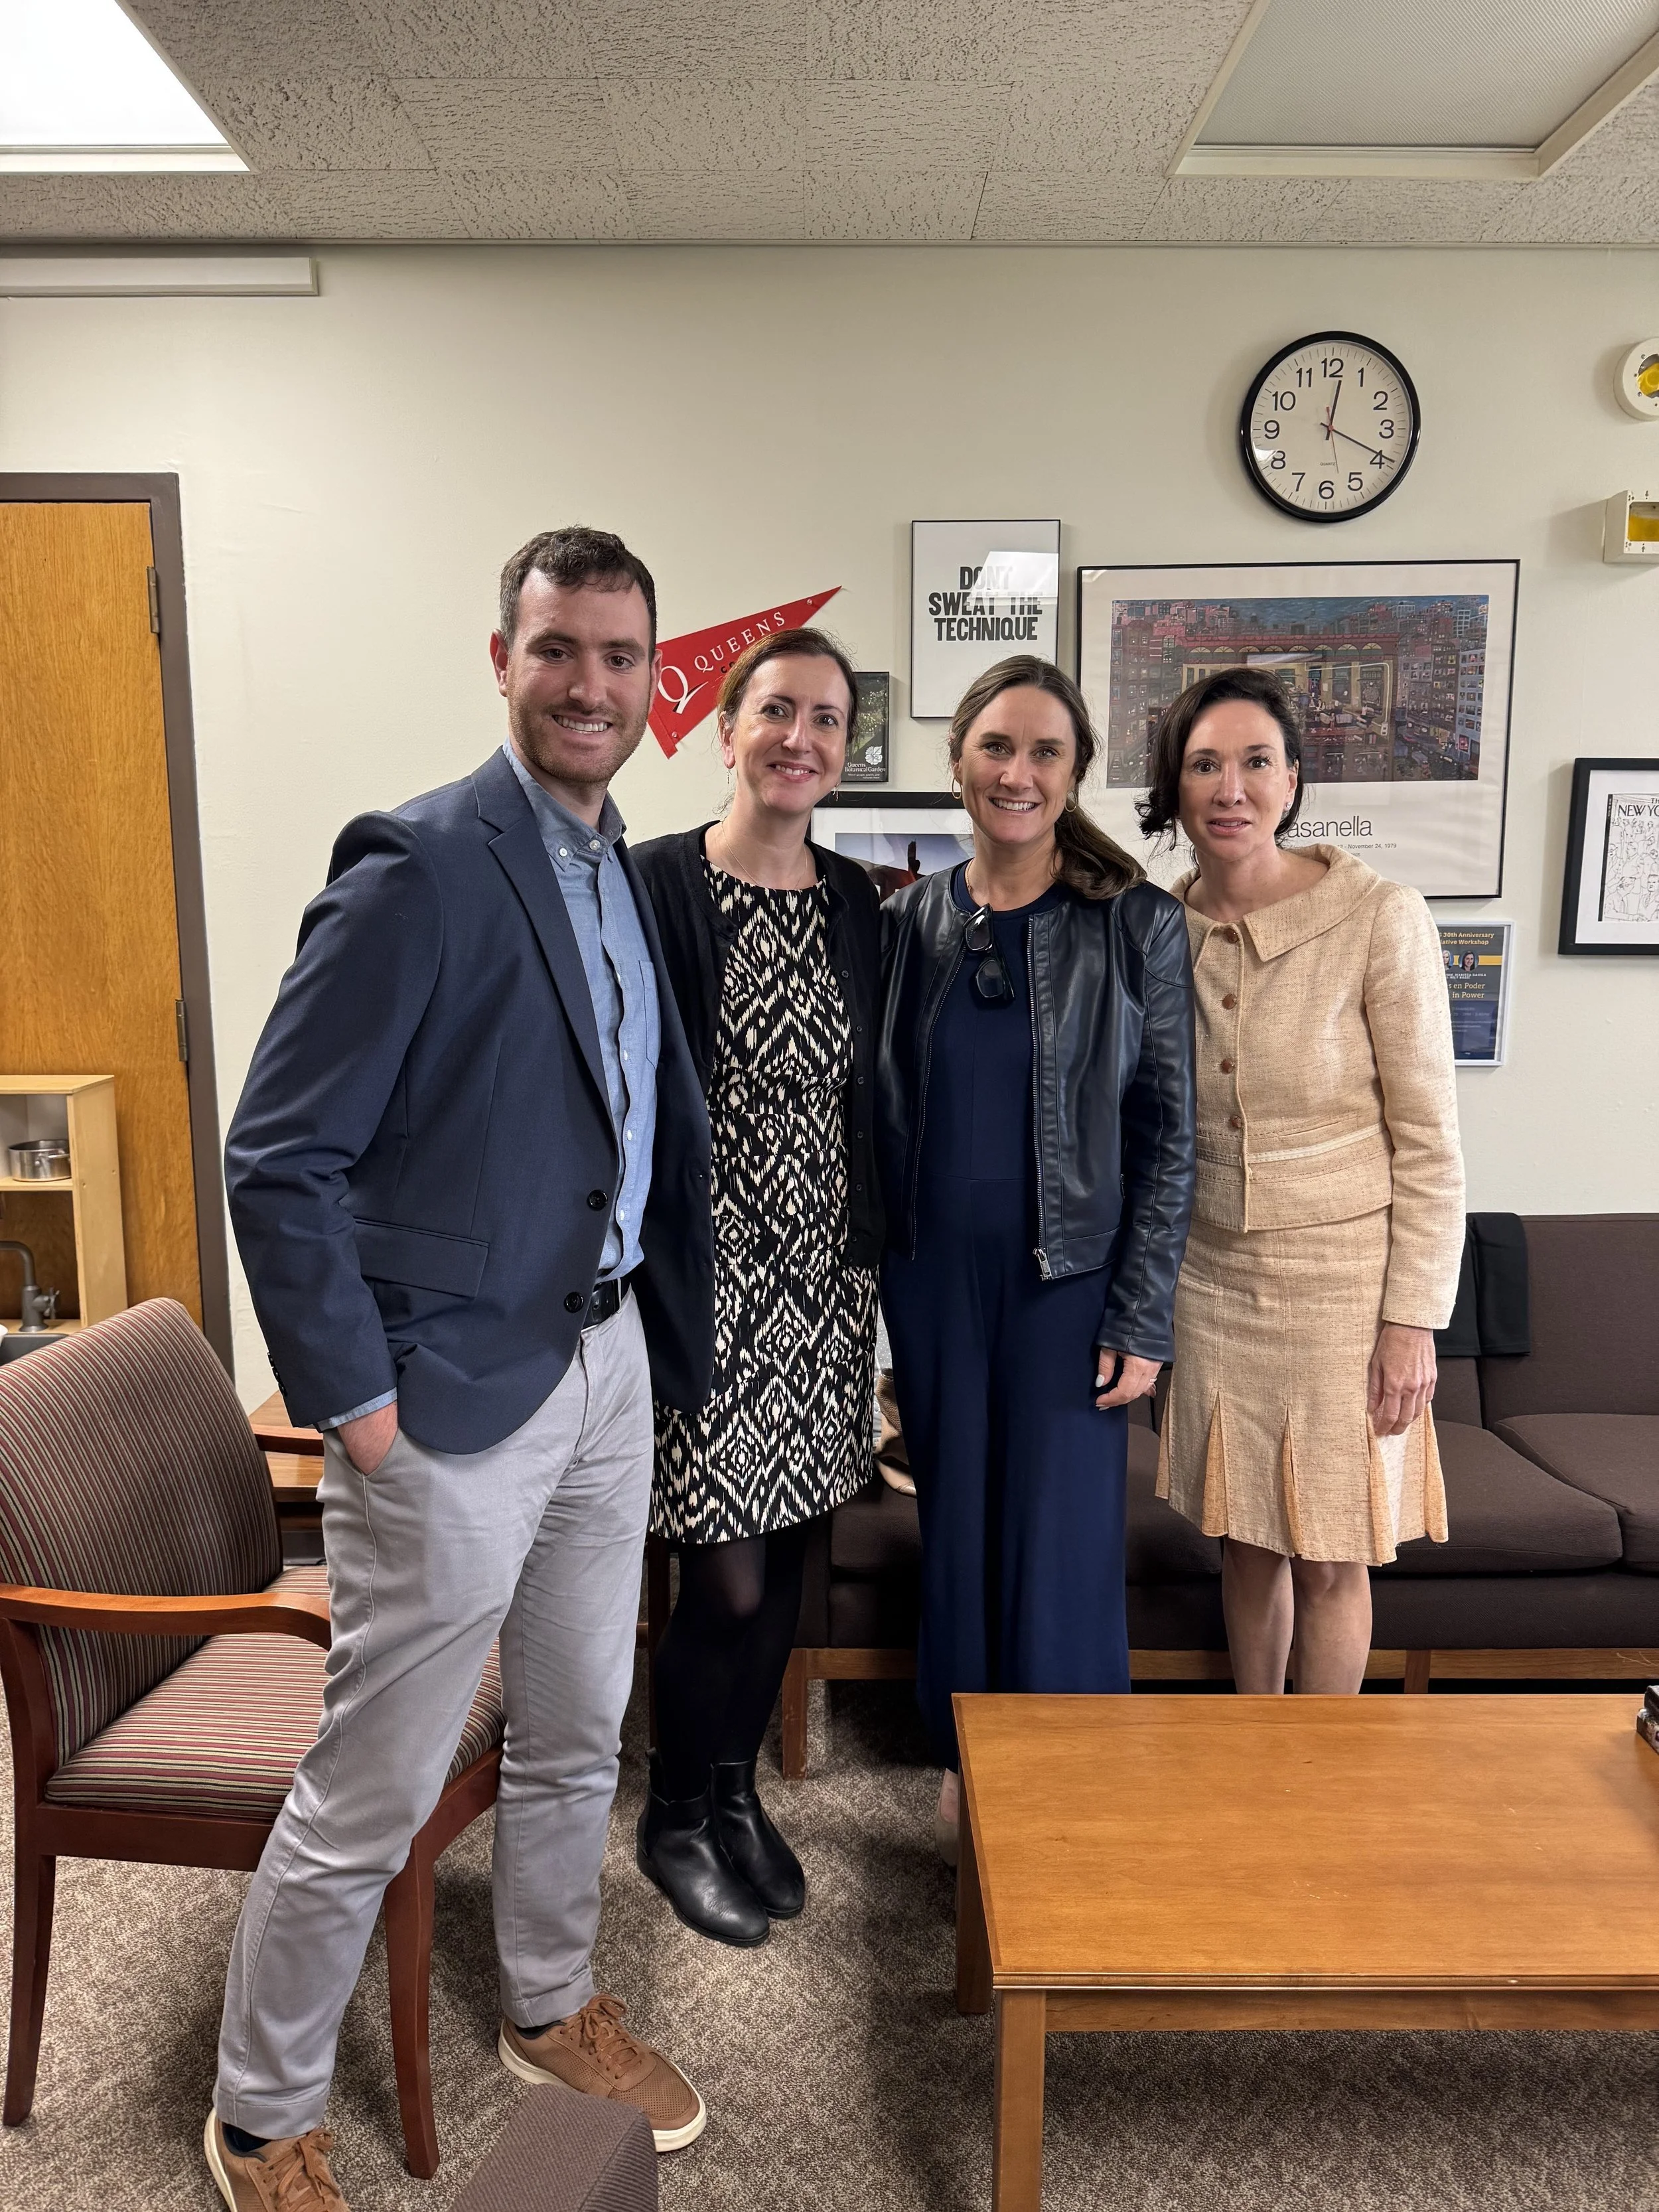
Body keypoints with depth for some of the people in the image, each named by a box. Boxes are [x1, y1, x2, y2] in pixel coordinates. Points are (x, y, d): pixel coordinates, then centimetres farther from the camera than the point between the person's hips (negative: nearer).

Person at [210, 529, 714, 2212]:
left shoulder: (622, 868, 8)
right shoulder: (422, 865, -16)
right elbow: (276, 1157, -16)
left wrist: (670, 1327, 8)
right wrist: (352, 1395, -15)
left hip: (606, 1362, 8)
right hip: (456, 1395, -7)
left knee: (577, 1736, 22)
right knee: (370, 1796, 9)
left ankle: (549, 2012, 47)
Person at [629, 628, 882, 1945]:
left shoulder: (855, 900, 8)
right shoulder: (658, 885, -9)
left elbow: (867, 1093, 13)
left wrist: (872, 1259, 12)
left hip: (823, 1277, 6)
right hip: (704, 1274, -5)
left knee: (784, 1563, 14)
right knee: (729, 1577, 0)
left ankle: (736, 1787, 37)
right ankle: (676, 1817, 27)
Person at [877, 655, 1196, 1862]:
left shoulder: (1139, 925, -6)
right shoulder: (908, 922, 3)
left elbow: (1169, 1135, -5)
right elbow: (883, 1113, 8)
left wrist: (1142, 1317, -9)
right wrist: (879, 1273, 6)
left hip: (1069, 1278, -3)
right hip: (935, 1275, 3)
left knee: (1060, 1539, 4)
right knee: (955, 1526, 14)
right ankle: (967, 1761, 35)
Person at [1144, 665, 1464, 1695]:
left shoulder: (1379, 916, -13)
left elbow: (1429, 1139, -10)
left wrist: (1413, 1320, -12)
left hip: (1341, 1276, -3)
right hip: (1213, 1274, 4)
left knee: (1330, 1555, 7)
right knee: (1247, 1534, 16)